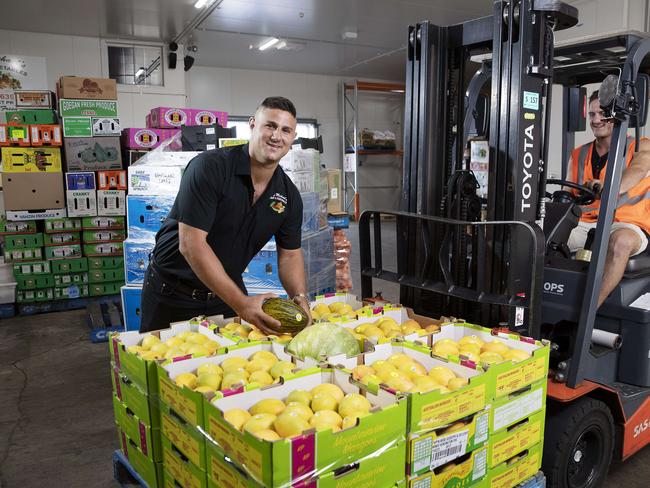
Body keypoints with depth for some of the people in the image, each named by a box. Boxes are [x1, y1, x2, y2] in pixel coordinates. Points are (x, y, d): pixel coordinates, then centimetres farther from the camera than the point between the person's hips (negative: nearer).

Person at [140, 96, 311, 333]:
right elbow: (191, 244, -29)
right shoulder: (209, 167, -24)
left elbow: (290, 254, 3)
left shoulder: (289, 195, -6)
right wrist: (241, 303, -33)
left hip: (227, 290, 5)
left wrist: (300, 298, -17)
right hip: (172, 292, -4)